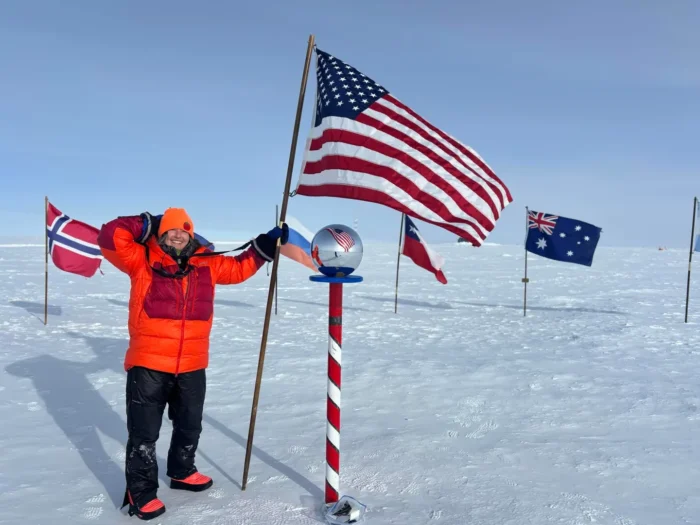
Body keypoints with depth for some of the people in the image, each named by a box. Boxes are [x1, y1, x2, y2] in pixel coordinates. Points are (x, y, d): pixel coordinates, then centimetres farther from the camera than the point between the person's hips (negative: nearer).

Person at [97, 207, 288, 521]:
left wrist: (264, 245, 11)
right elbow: (109, 237, -16)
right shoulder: (142, 259, -5)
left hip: (192, 365, 5)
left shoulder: (207, 263, 5)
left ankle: (181, 472, 47)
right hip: (148, 364, -4)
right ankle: (141, 491, 25)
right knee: (144, 433, 6)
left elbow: (239, 268, 18)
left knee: (190, 426, 23)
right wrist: (146, 224, -13)